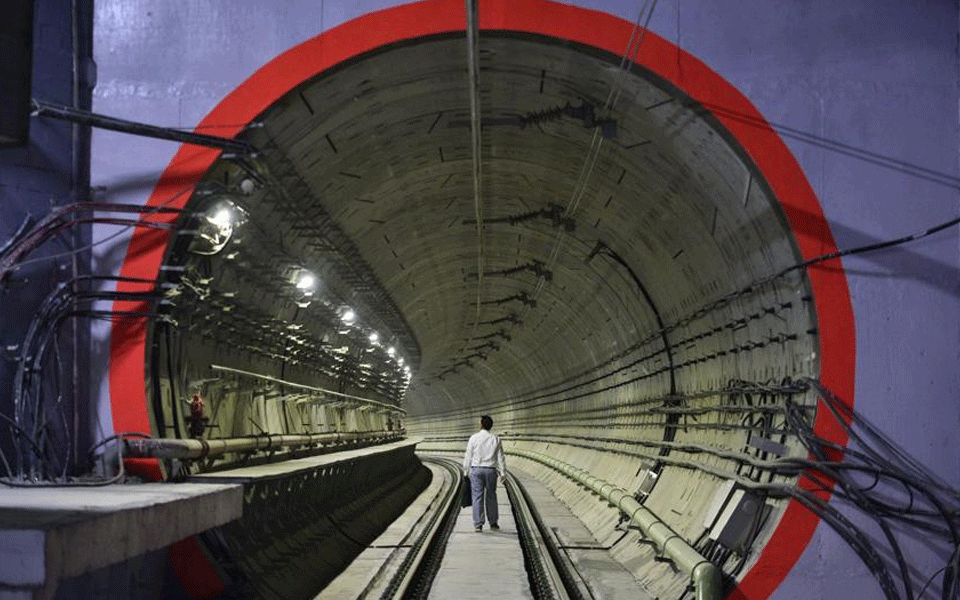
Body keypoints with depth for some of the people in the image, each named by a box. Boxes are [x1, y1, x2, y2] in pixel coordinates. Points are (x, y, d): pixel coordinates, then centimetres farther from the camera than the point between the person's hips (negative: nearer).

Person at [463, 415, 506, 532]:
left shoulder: (474, 438, -3)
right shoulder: (495, 439, 3)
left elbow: (468, 456, -1)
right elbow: (500, 458, 4)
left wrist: (466, 471, 8)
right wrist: (502, 473, 9)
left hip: (476, 469, -2)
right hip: (491, 470, 2)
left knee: (478, 497, -1)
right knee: (491, 496, 12)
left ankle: (478, 524, -5)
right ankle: (493, 522, 18)